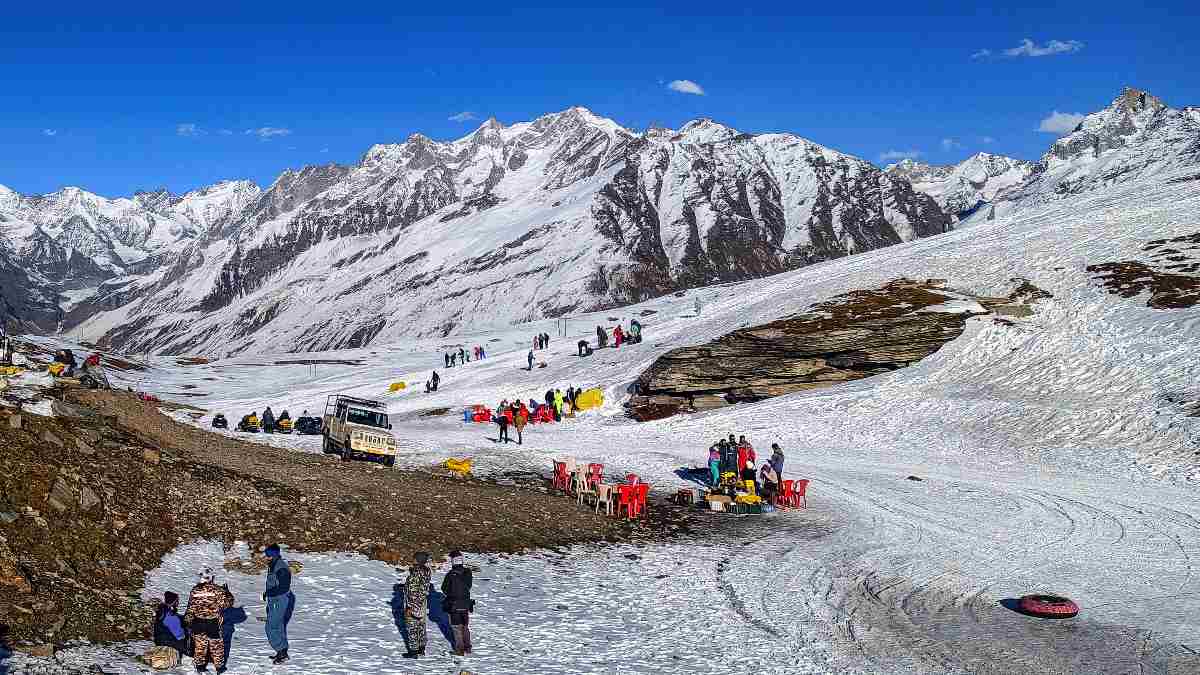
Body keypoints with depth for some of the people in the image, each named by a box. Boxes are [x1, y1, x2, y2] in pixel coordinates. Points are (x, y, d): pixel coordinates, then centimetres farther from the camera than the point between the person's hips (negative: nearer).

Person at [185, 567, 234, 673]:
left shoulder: (195, 590, -3)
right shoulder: (216, 590, -14)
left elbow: (191, 607, 4)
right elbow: (226, 603, -9)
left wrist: (188, 619, 16)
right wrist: (227, 593, 8)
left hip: (198, 622, 3)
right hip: (213, 623, -3)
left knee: (200, 644, 17)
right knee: (217, 645, 10)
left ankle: (200, 665, 24)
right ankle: (219, 666, 20)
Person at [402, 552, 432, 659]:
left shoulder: (416, 573, -22)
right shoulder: (425, 571, 5)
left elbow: (413, 592, -23)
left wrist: (409, 607, -20)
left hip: (414, 605, -9)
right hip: (422, 605, 9)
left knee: (412, 628, 1)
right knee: (421, 626, 17)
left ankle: (413, 651, 7)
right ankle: (421, 649, 26)